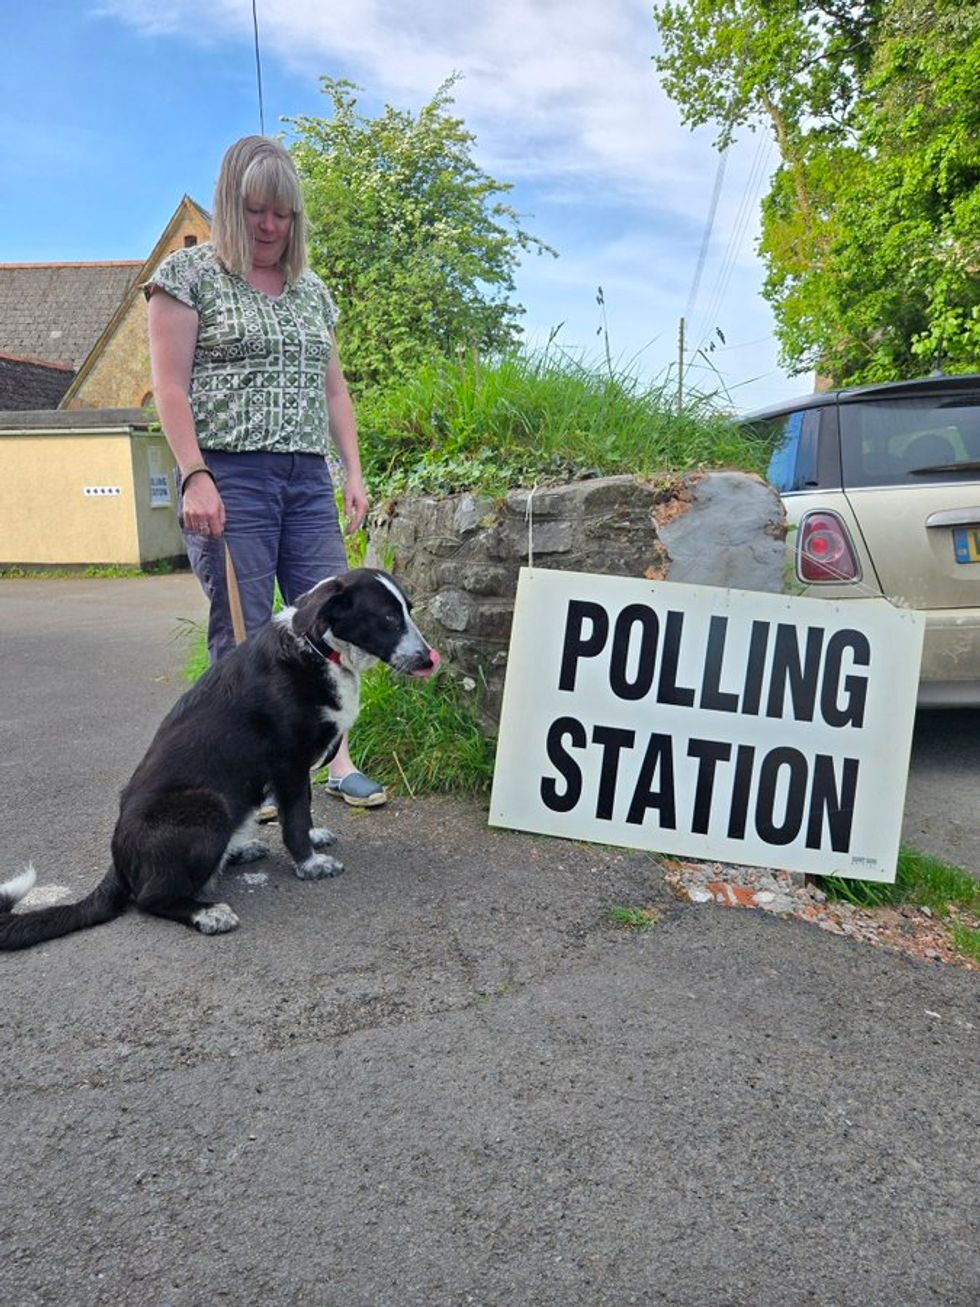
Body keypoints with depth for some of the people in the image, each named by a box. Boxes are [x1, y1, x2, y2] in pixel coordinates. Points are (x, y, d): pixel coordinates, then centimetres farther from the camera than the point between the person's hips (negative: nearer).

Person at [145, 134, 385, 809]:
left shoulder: (313, 289, 20)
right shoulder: (189, 271, 4)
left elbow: (334, 387, 20)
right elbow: (170, 386, -4)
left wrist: (354, 471, 10)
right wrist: (195, 476, -14)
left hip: (309, 480, 5)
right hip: (231, 478, -5)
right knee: (243, 636, -3)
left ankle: (341, 763, 9)